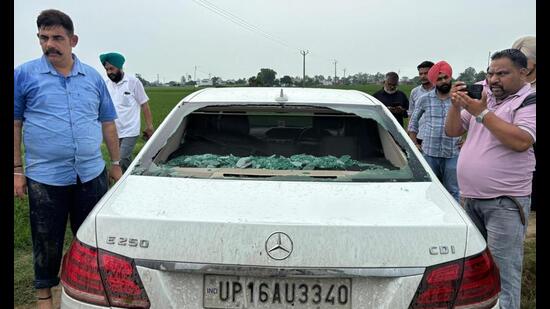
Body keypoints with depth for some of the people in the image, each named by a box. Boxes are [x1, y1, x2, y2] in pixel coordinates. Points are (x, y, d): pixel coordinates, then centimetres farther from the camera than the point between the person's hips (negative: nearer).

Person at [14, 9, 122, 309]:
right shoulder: (24, 74, -2)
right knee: (47, 241, 12)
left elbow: (107, 123, 12)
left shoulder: (93, 77, 6)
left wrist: (116, 164, 12)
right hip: (44, 178, -2)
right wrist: (17, 170, -3)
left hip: (92, 175, 3)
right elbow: (14, 124, 0)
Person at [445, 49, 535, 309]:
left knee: (502, 269, -3)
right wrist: (456, 106, -5)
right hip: (471, 198, 7)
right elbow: (452, 131, 14)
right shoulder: (482, 96, 13)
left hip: (504, 202, -6)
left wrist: (482, 112, -20)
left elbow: (521, 141, -22)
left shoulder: (529, 101, -6)